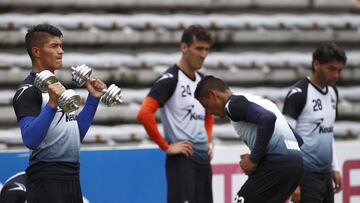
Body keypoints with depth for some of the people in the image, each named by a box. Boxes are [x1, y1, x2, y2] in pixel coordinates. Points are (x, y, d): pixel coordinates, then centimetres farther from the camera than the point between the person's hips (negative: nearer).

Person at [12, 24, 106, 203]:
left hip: (71, 178, 9)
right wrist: (52, 104, -31)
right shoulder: (28, 91, -10)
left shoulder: (57, 86, 18)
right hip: (46, 180, -9)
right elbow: (30, 140, -23)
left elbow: (76, 134, 20)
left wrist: (93, 98, 15)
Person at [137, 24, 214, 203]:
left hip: (203, 159, 8)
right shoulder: (170, 79, -11)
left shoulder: (202, 81, 14)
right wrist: (166, 147, -18)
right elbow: (144, 114, -22)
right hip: (182, 160, -8)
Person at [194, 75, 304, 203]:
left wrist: (254, 159, -12)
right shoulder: (256, 100, 28)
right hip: (295, 163, 9)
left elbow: (268, 119, -19)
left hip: (276, 163, -9)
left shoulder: (235, 103, 0)